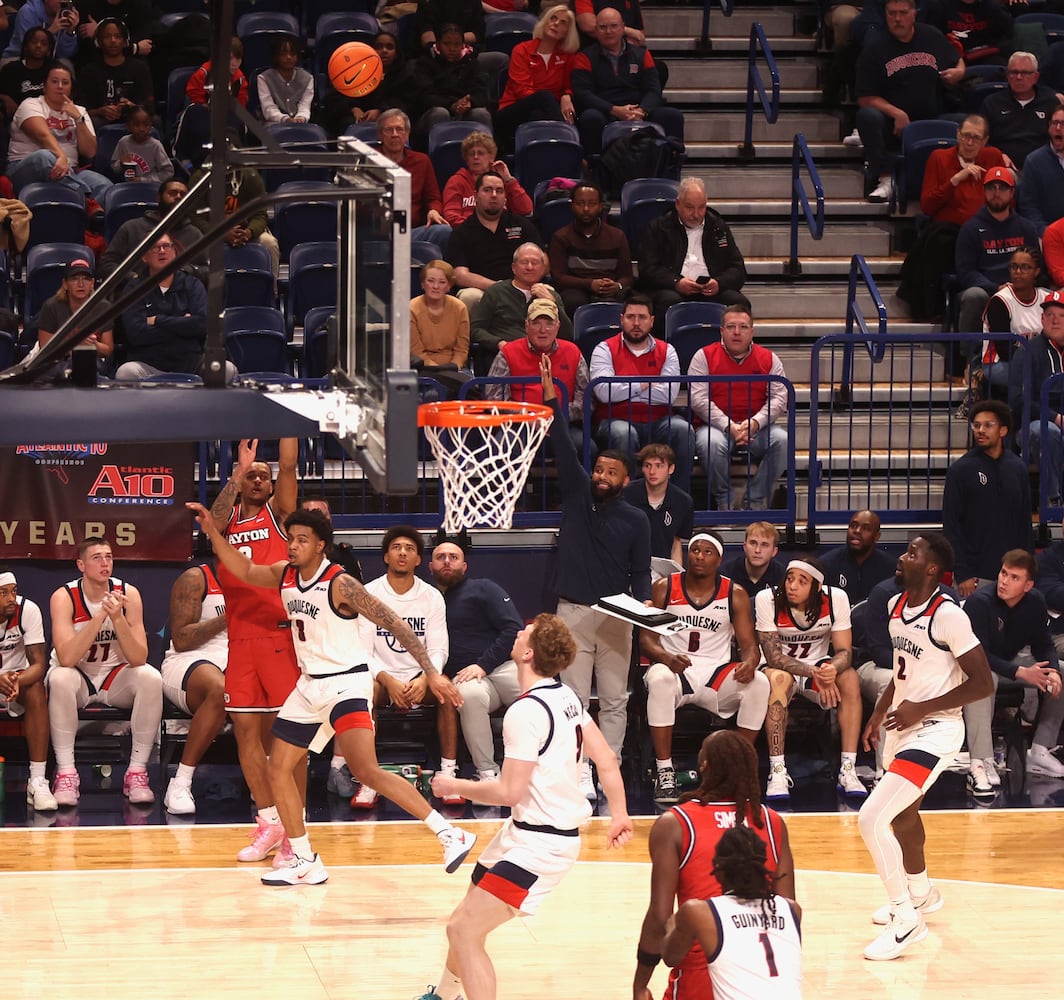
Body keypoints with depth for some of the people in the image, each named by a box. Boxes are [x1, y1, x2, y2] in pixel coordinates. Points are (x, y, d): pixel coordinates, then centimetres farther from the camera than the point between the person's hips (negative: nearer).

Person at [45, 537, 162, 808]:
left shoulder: (127, 594, -11)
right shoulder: (64, 597, -16)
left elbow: (139, 659, -19)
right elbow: (66, 658, -30)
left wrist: (118, 618, -34)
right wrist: (101, 615, -35)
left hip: (116, 678, 2)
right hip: (77, 677, -2)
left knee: (151, 678, -28)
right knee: (60, 678, -36)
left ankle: (137, 772, -20)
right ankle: (66, 774, -29)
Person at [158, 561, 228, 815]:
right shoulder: (195, 580, 0)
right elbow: (180, 640, -9)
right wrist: (227, 619, -15)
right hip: (189, 662, -6)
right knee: (220, 690, -42)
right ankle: (180, 785, -39)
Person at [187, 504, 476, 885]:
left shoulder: (340, 584, -18)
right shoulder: (284, 575, 4)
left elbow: (394, 623, -18)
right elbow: (244, 571, 23)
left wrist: (432, 672, -23)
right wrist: (212, 531, 10)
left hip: (345, 683, -9)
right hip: (309, 684, 9)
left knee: (366, 770, -25)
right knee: (279, 770, 8)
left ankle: (450, 835, -25)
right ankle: (306, 864, 19)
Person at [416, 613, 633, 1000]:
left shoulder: (527, 710, -23)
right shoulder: (566, 696, 5)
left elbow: (509, 792, -24)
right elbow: (606, 761, 10)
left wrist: (456, 786, -9)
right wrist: (620, 815, 19)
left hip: (540, 844, -10)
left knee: (464, 932, -14)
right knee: (464, 921, 23)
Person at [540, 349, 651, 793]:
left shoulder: (636, 520, 4)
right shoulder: (577, 495, 4)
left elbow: (640, 572, 6)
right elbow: (564, 450, -6)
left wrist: (642, 604, -14)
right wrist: (551, 400, -17)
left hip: (615, 615, 0)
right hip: (573, 611, 0)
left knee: (615, 700, 2)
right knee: (574, 698, -2)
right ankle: (580, 772, 0)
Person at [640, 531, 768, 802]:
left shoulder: (735, 594, 4)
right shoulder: (663, 588, 1)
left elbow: (749, 644, 2)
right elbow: (646, 638, -3)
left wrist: (750, 662, -24)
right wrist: (666, 657, -26)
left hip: (717, 673, 2)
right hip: (674, 668, -2)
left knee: (759, 683, -27)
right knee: (659, 679, -38)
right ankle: (664, 772, -31)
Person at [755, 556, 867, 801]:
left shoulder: (836, 599, -15)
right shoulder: (767, 600, -20)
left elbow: (845, 652, -14)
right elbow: (774, 656, -22)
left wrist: (832, 669, -38)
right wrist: (814, 673, -36)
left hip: (820, 667, 2)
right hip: (780, 669, -2)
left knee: (849, 678, -28)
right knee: (779, 678, -37)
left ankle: (848, 770, -26)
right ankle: (777, 771, -36)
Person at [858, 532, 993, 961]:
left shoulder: (948, 616, -22)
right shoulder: (897, 605, 4)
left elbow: (983, 683, -20)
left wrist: (922, 708, -21)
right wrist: (879, 713, 15)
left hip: (934, 731, -9)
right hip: (902, 727, 9)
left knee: (872, 819, -19)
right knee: (903, 813, 28)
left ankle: (906, 919, -6)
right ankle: (921, 893, 54)